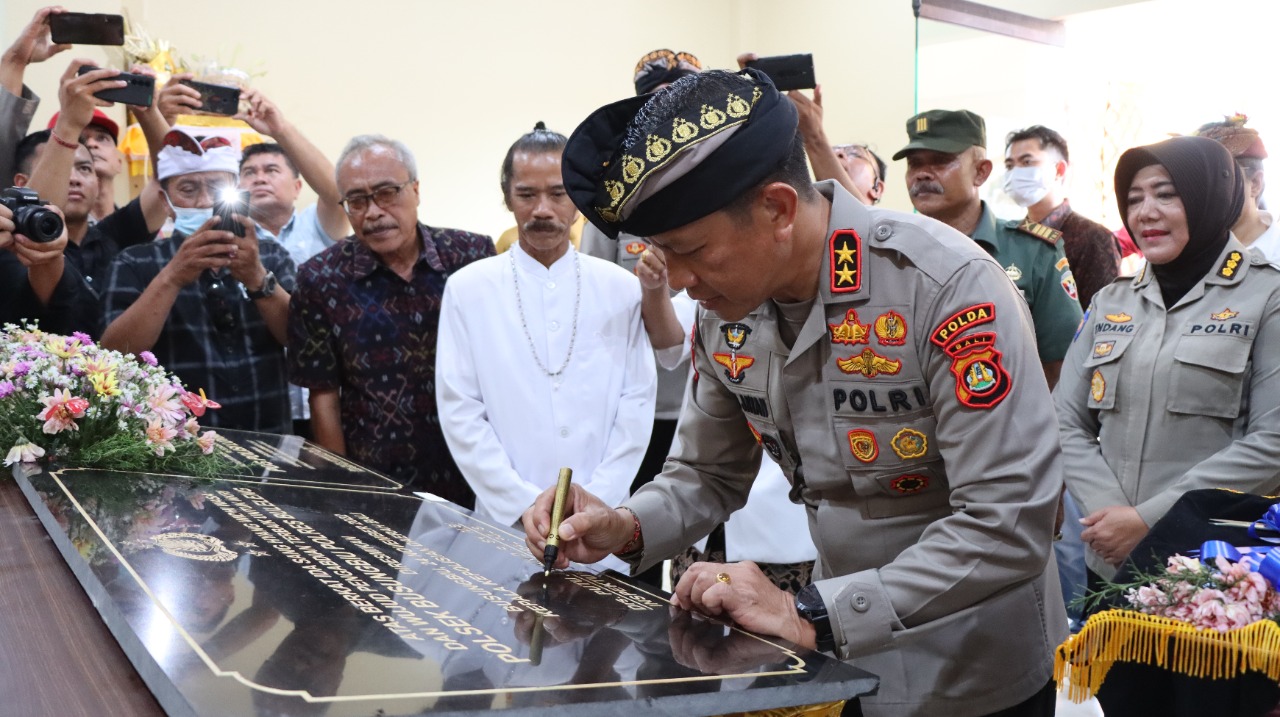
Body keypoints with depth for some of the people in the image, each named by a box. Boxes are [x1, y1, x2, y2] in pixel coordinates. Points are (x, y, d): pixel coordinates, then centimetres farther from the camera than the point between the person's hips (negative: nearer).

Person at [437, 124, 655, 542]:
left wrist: (594, 501, -9)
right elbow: (460, 414, -4)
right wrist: (527, 505, -10)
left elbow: (637, 403, 0)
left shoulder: (622, 290, 3)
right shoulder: (467, 290, 0)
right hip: (505, 520, -1)